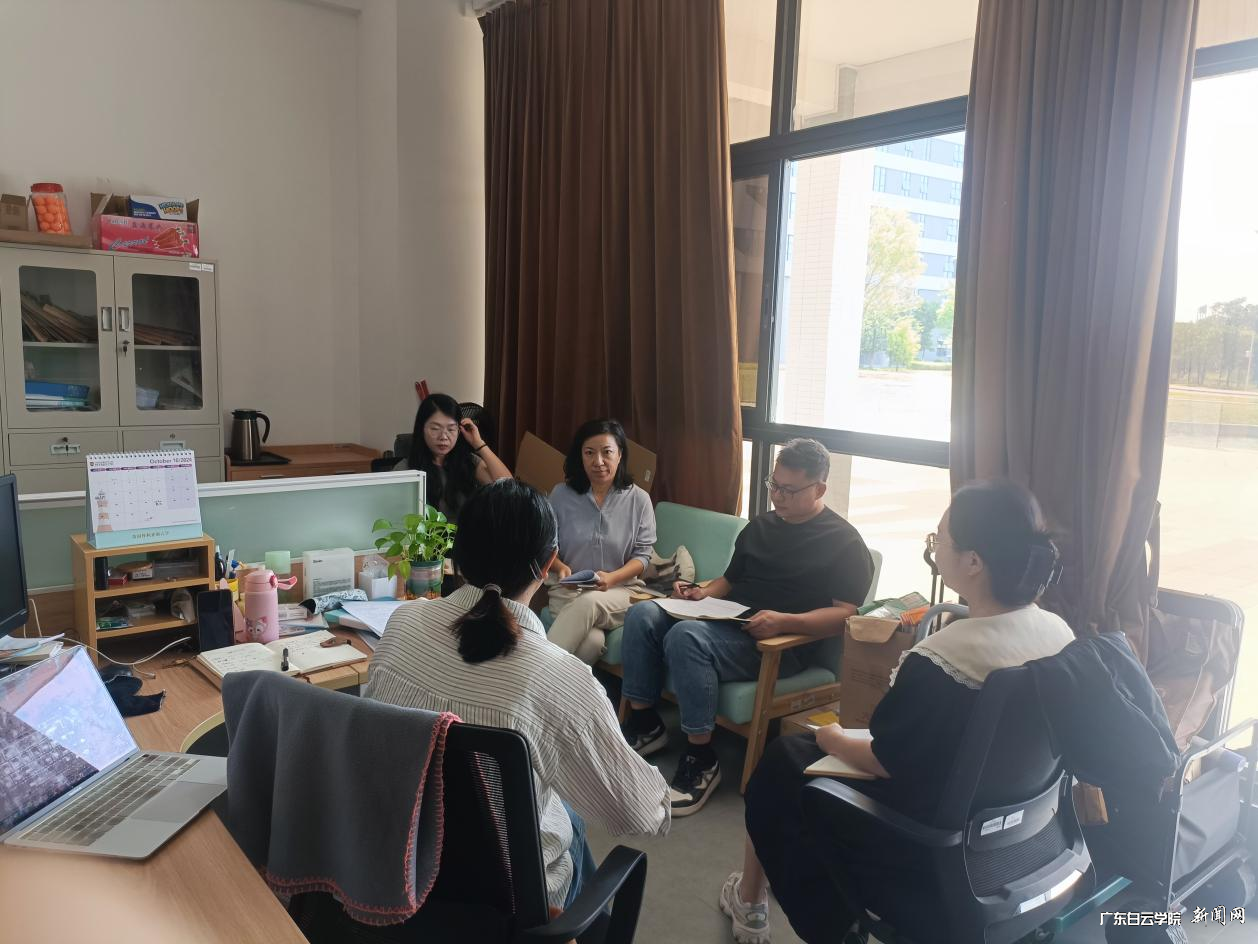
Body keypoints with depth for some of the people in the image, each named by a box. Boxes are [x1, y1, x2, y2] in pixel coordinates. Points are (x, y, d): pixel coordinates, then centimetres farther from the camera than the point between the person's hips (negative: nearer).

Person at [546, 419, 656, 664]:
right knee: (591, 640, -35)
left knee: (588, 603, -37)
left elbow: (642, 554, 1)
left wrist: (612, 578, -18)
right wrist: (560, 567, -14)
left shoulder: (638, 499, 2)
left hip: (621, 590, 0)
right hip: (569, 590, 0)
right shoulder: (562, 494, 4)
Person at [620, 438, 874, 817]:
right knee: (643, 614, -12)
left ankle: (702, 760, -21)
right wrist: (703, 593, 5)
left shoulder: (844, 543, -2)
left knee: (686, 636, -33)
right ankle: (644, 724, -2)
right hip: (727, 622, 8)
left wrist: (783, 621, -26)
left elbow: (844, 614, -12)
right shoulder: (759, 527, 20)